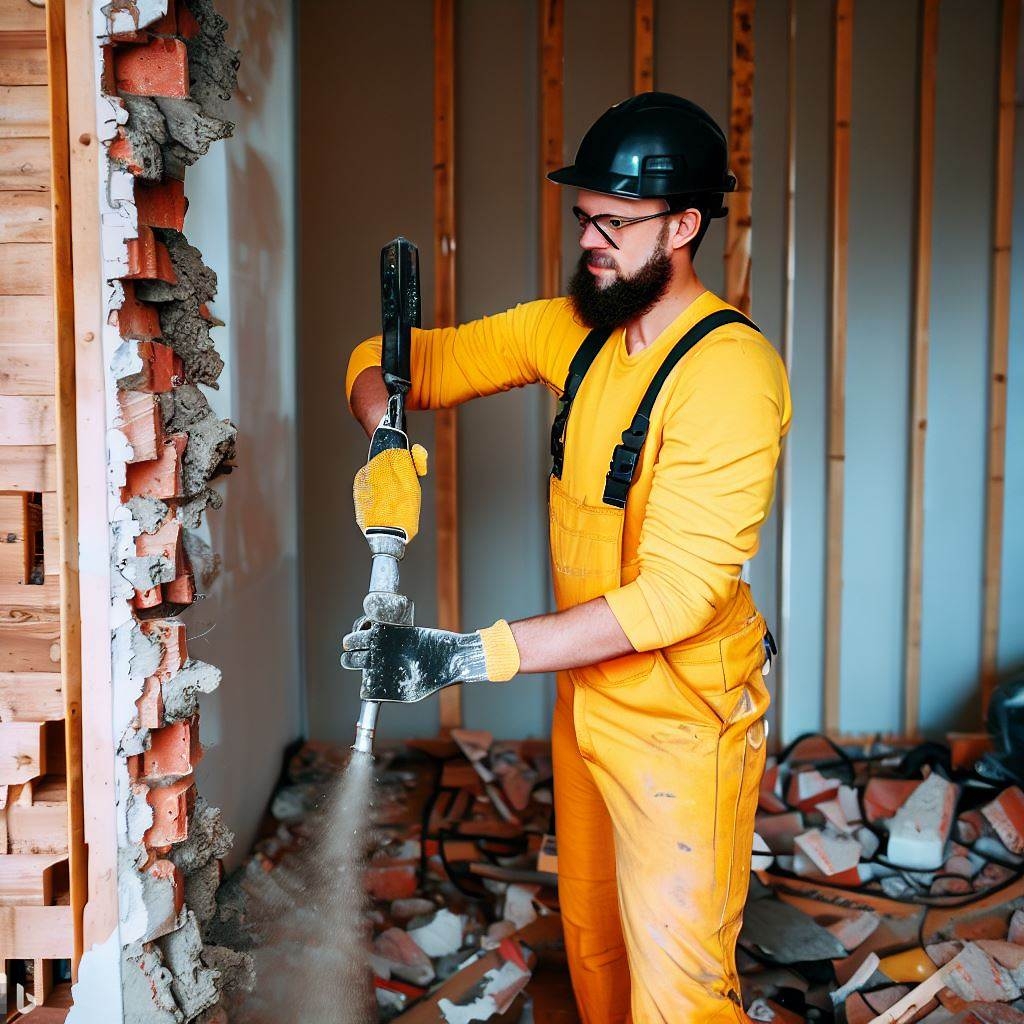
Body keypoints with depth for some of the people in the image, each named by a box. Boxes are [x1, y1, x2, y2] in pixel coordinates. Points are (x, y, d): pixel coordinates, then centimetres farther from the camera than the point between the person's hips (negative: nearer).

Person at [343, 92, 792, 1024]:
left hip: (681, 718, -7)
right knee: (591, 944, 23)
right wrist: (390, 446, -18)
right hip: (586, 696, 7)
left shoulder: (730, 369, -22)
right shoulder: (572, 330, 1)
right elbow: (396, 361, 6)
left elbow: (678, 593, -28)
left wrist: (475, 656, -31)